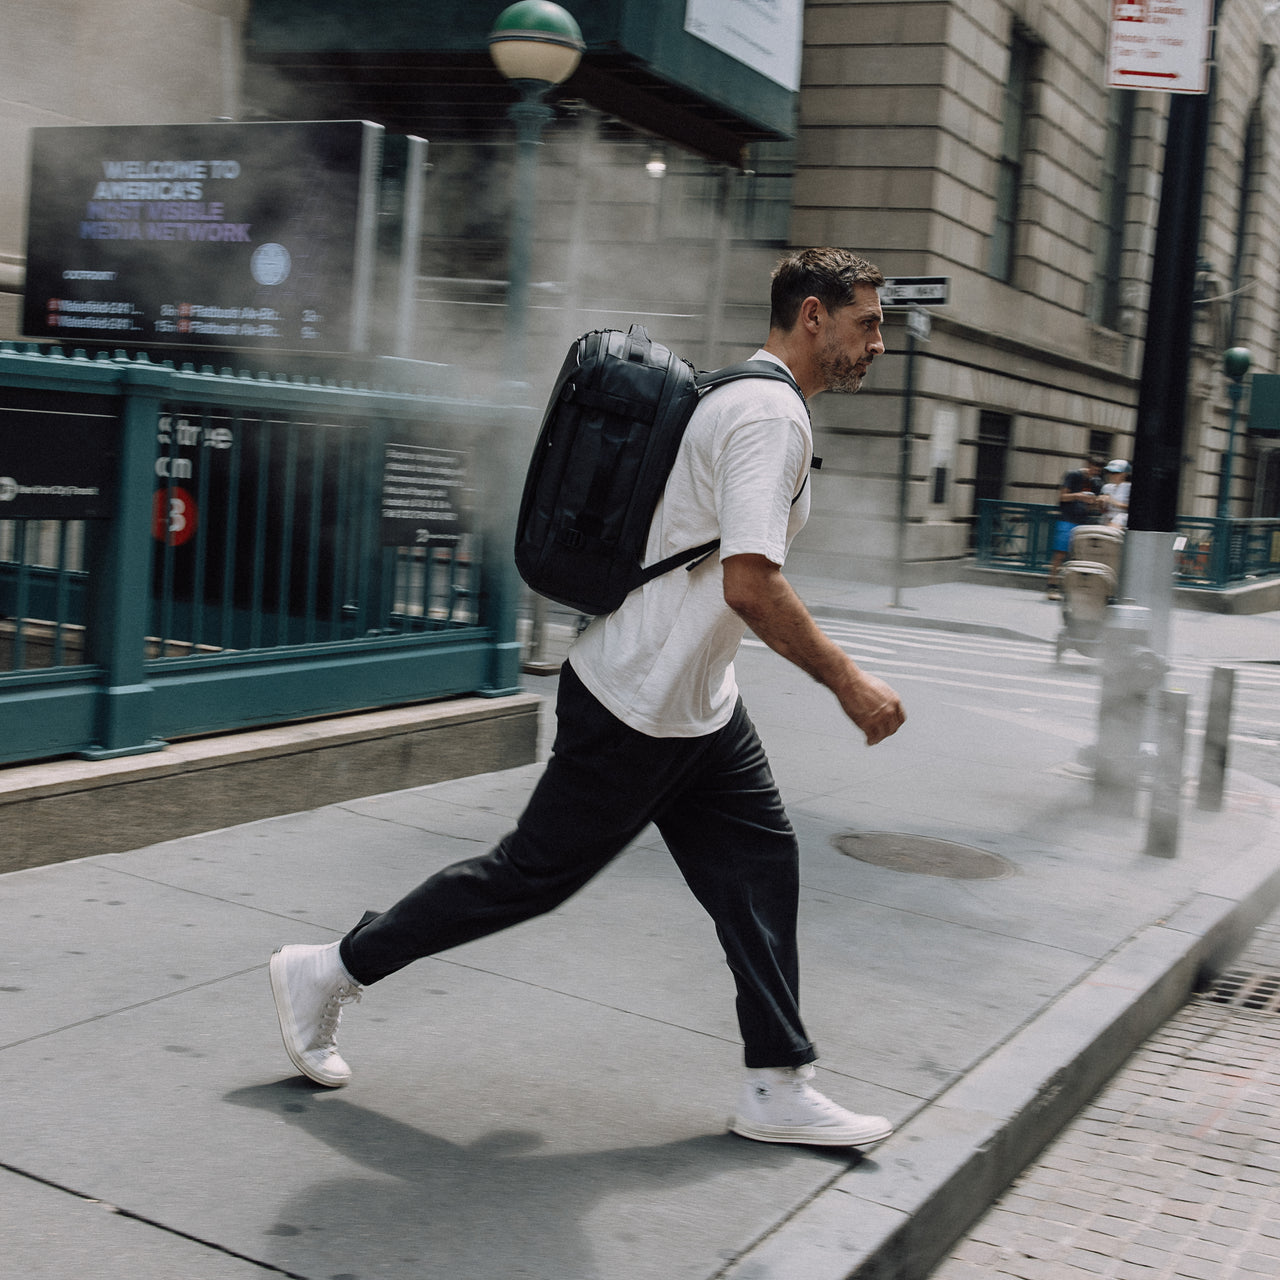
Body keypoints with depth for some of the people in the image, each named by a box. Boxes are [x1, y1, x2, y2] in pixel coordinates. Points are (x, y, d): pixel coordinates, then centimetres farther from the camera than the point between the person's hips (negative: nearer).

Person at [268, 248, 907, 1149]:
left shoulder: (738, 399, 13)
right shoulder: (770, 413, -19)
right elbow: (750, 585, -29)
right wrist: (849, 684, -21)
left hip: (698, 707, 10)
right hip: (639, 711, -10)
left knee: (761, 864, 9)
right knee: (535, 873, 1)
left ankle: (779, 1090, 17)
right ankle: (325, 974, 15)